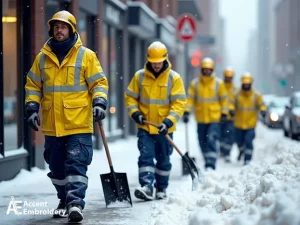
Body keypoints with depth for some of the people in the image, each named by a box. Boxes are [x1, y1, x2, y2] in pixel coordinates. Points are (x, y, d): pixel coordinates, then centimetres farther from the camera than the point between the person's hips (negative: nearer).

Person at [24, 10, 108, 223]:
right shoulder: (42, 57, 10)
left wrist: (99, 103, -15)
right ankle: (64, 201, 27)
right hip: (52, 125, 4)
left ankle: (76, 203, -14)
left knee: (76, 164, -11)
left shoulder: (86, 55, 1)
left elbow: (99, 83, 1)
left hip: (79, 124, -4)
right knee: (57, 167, 12)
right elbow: (33, 86, 15)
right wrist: (32, 108, 3)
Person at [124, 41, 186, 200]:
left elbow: (179, 103, -9)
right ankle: (146, 187, -20)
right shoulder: (139, 76, 0)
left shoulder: (174, 78, -5)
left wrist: (169, 121, -21)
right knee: (146, 156, -12)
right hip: (144, 127, 0)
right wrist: (135, 113, -10)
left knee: (163, 160, 11)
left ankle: (161, 189, 25)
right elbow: (130, 97, 8)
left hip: (164, 128, 0)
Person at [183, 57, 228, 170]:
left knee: (212, 139, -16)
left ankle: (211, 164, -17)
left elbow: (224, 99, 5)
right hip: (201, 118, 3)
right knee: (202, 141, 9)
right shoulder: (195, 83, 3)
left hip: (215, 118, -3)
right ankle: (208, 161, 26)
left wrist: (224, 113, -1)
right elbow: (190, 98, 1)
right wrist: (187, 112, -8)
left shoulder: (218, 83, 1)